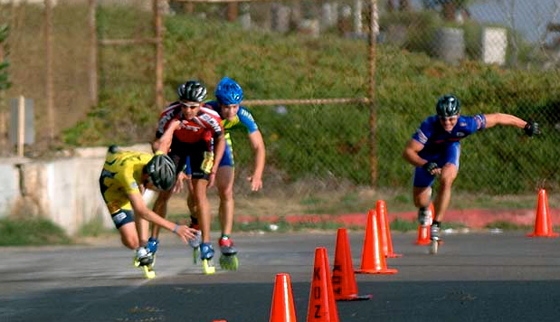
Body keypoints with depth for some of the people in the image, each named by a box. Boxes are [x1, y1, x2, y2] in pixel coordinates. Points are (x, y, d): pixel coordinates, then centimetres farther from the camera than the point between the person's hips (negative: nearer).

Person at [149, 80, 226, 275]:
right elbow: (158, 143, -19)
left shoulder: (210, 117, -35)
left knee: (199, 194, -13)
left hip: (201, 146, -2)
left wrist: (213, 170, -18)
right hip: (177, 144, 2)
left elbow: (220, 140, -16)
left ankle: (205, 244, -7)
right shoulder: (169, 114, -33)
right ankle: (153, 241, 12)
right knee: (164, 194, 0)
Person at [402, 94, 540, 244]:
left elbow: (496, 118, -22)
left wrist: (526, 125, -11)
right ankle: (425, 206, 45)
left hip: (450, 148, 0)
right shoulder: (429, 126, -40)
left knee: (446, 180, -32)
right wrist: (426, 165, -58)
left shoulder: (466, 124, -35)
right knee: (420, 202, 5)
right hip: (427, 156, 0)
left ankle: (436, 225, -20)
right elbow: (408, 152, -41)